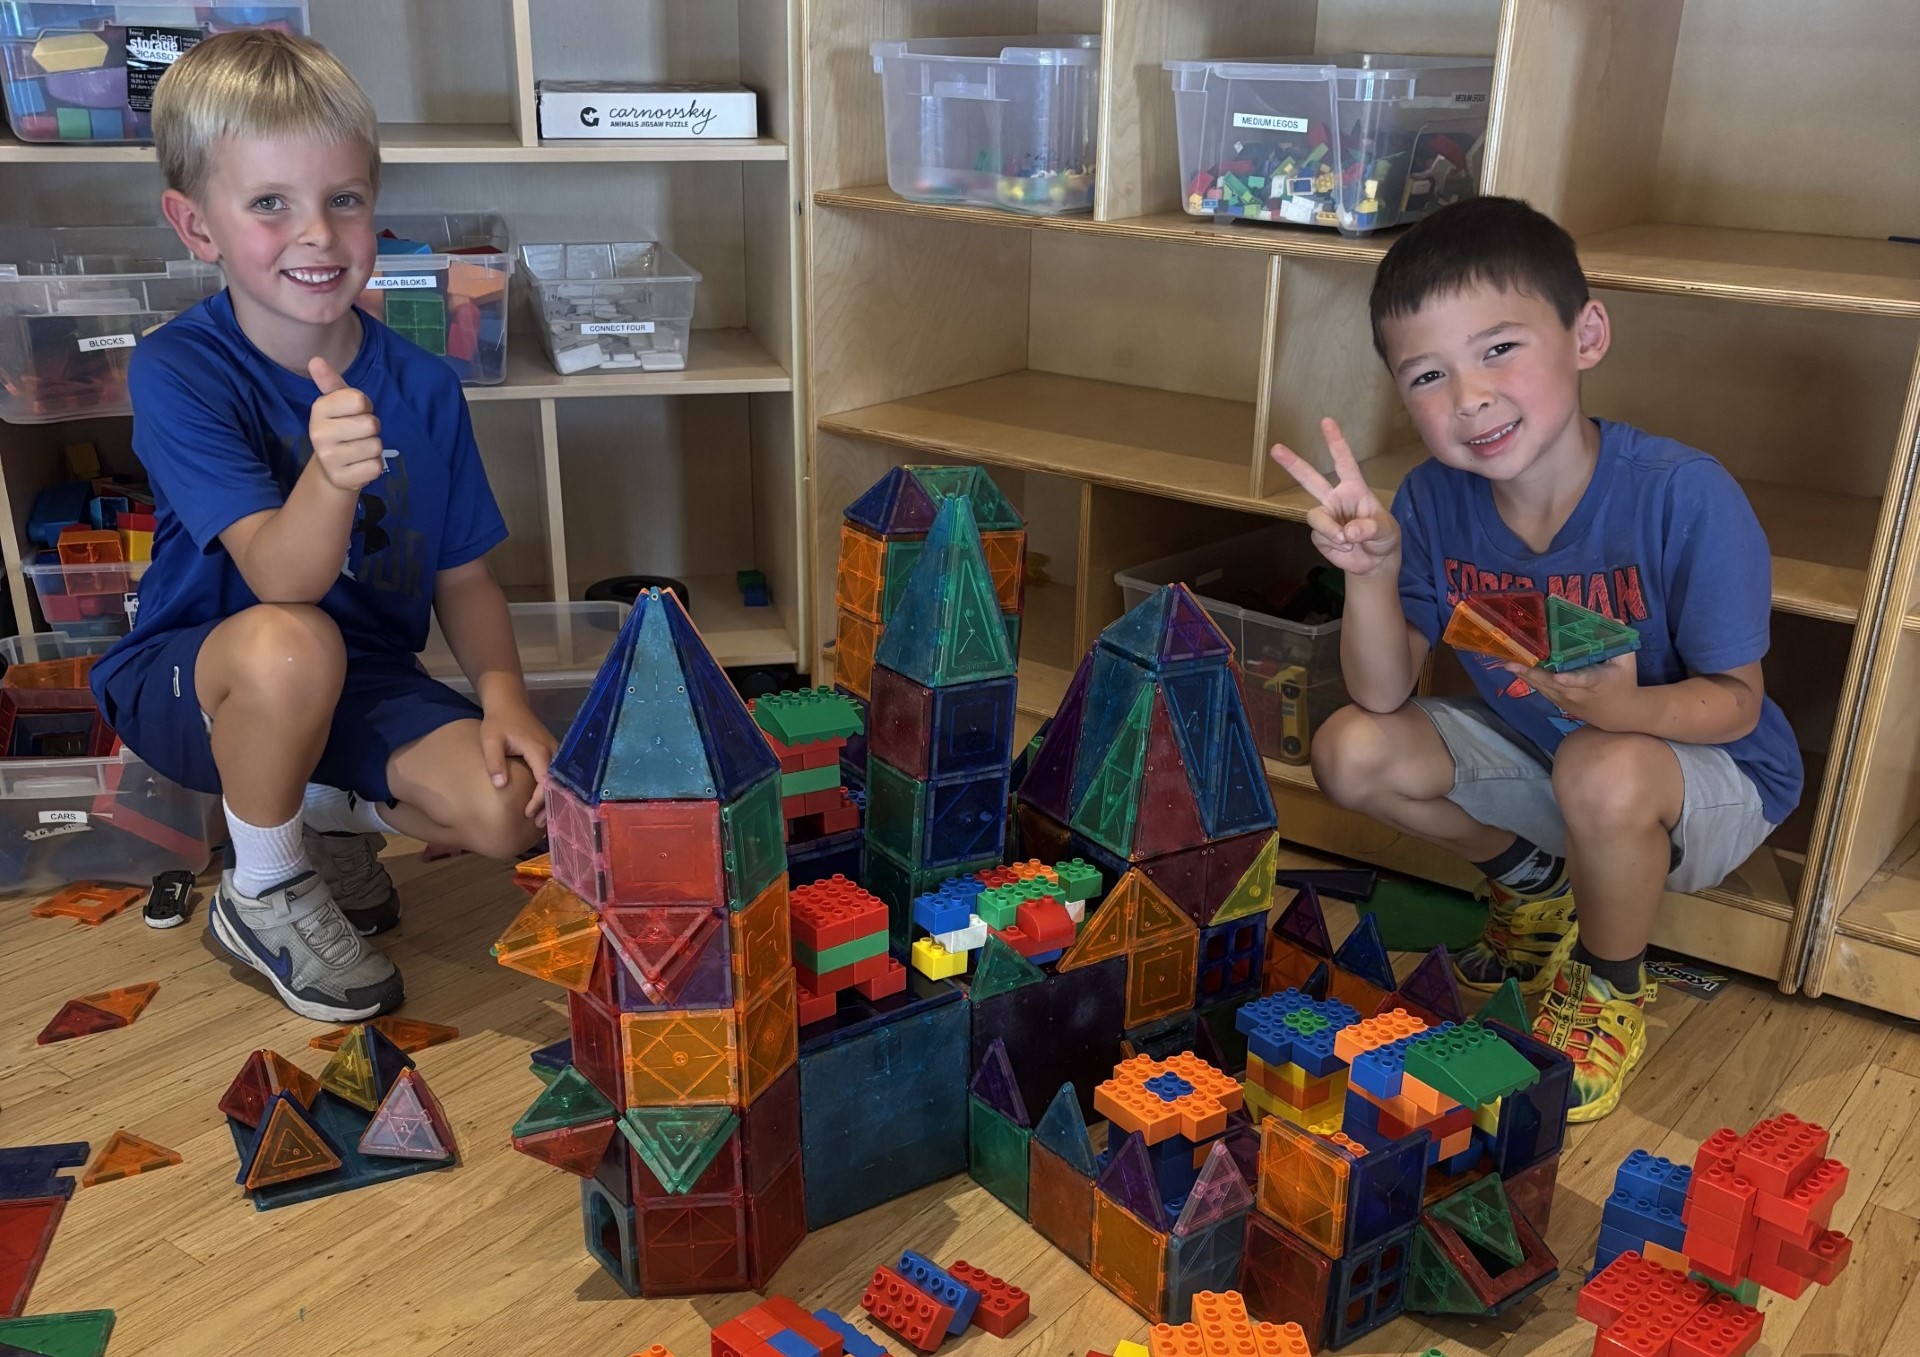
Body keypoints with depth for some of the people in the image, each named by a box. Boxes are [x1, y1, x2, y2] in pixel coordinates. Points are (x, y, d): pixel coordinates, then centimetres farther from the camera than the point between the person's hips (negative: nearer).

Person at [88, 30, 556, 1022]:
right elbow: (282, 581, -31)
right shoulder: (177, 371, -20)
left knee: (510, 809, -20)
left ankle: (329, 814, 15)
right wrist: (329, 474, -52)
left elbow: (463, 576, -1)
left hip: (364, 681, 4)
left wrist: (504, 699, -19)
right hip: (192, 677, -3)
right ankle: (262, 894, -8)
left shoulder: (421, 386, -8)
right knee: (291, 646, -39)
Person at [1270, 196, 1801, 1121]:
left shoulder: (1683, 497, -30)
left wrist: (1623, 706, -42)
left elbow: (1736, 699, -20)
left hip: (1705, 769, -4)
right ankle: (1536, 889, 16)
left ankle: (1606, 994, -2)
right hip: (1532, 748, 5)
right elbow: (1385, 695, -17)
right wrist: (1370, 571, -35)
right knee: (1351, 751, -14)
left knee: (1602, 773, -37)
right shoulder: (1434, 500, -17)